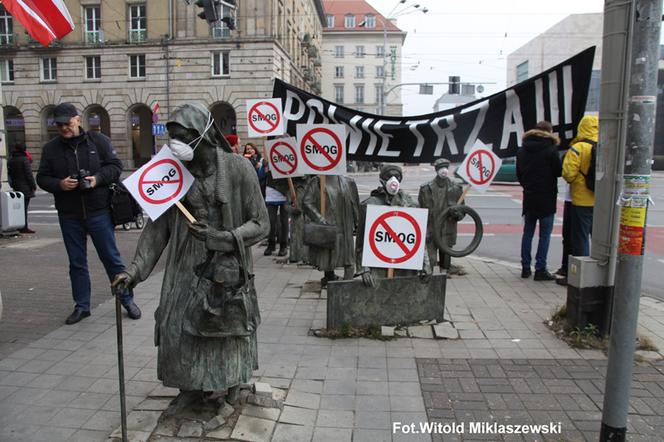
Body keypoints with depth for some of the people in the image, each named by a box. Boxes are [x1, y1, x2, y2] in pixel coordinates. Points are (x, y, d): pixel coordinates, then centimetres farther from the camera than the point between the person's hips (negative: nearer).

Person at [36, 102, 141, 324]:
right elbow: (42, 177, 7)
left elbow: (115, 166, 0)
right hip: (69, 216, 3)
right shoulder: (50, 148, 6)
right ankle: (81, 306, 24)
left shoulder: (98, 140, 0)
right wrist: (59, 184, -14)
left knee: (111, 258, 4)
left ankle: (127, 300, 16)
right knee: (77, 263, 11)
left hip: (98, 212, -2)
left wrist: (98, 178, -17)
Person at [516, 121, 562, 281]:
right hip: (547, 198, -5)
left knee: (528, 232, 12)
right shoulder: (551, 149, -11)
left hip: (529, 197, 5)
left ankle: (525, 268, 15)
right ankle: (540, 269, 1)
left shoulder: (522, 150, 7)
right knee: (545, 234, 1)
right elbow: (559, 171, -8)